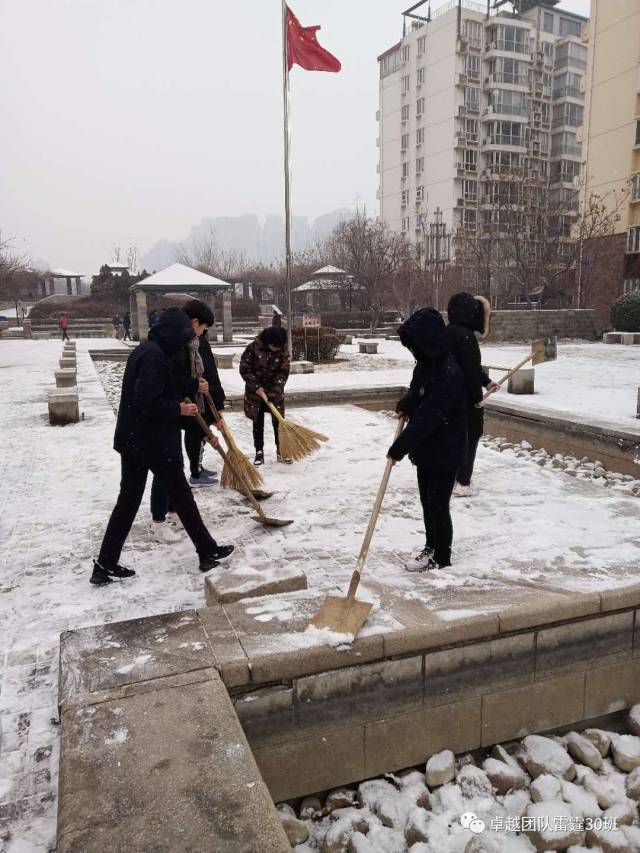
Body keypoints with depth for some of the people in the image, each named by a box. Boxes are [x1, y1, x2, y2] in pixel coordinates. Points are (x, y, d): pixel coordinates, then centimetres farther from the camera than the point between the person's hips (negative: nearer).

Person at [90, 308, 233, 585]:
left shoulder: (143, 351, 14)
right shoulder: (155, 355, -19)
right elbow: (148, 401, -27)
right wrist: (179, 409, -12)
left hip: (132, 439, 9)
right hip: (155, 443, -9)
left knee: (128, 500, 11)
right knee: (182, 497, 5)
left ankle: (106, 565, 15)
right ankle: (208, 551, 20)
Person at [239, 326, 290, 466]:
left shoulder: (284, 351, -11)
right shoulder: (254, 348, -18)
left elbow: (283, 373, -9)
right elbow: (244, 369, -12)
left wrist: (274, 391, -17)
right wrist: (256, 386, -15)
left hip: (275, 392, 2)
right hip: (255, 391, -1)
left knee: (278, 421, 1)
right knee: (258, 423, 3)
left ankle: (281, 451, 13)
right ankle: (259, 453, 11)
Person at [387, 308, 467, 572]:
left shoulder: (448, 373, -26)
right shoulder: (426, 364, 3)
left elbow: (429, 417, -29)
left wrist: (400, 447, -28)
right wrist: (405, 406, 4)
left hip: (444, 451, -9)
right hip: (427, 447, 9)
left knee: (438, 505, 3)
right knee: (427, 501, 19)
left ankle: (441, 556, 20)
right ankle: (431, 547, 35)